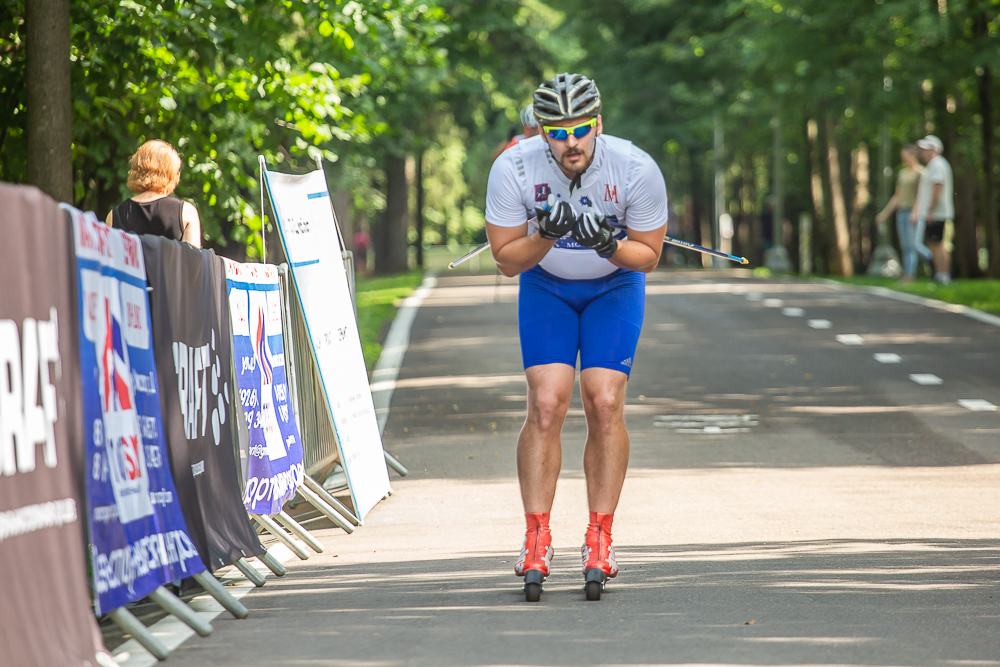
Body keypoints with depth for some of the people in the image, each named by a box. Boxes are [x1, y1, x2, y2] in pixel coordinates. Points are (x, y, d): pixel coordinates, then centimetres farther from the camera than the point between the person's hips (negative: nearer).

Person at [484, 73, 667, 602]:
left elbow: (648, 256, -14)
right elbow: (507, 261, -16)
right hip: (546, 284, 0)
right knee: (546, 404, -14)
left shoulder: (637, 169, -27)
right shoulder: (513, 168, -26)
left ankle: (599, 540, -4)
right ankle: (536, 540, -7)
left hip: (614, 285, 0)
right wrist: (546, 236, -35)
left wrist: (609, 246, -34)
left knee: (605, 403, -13)